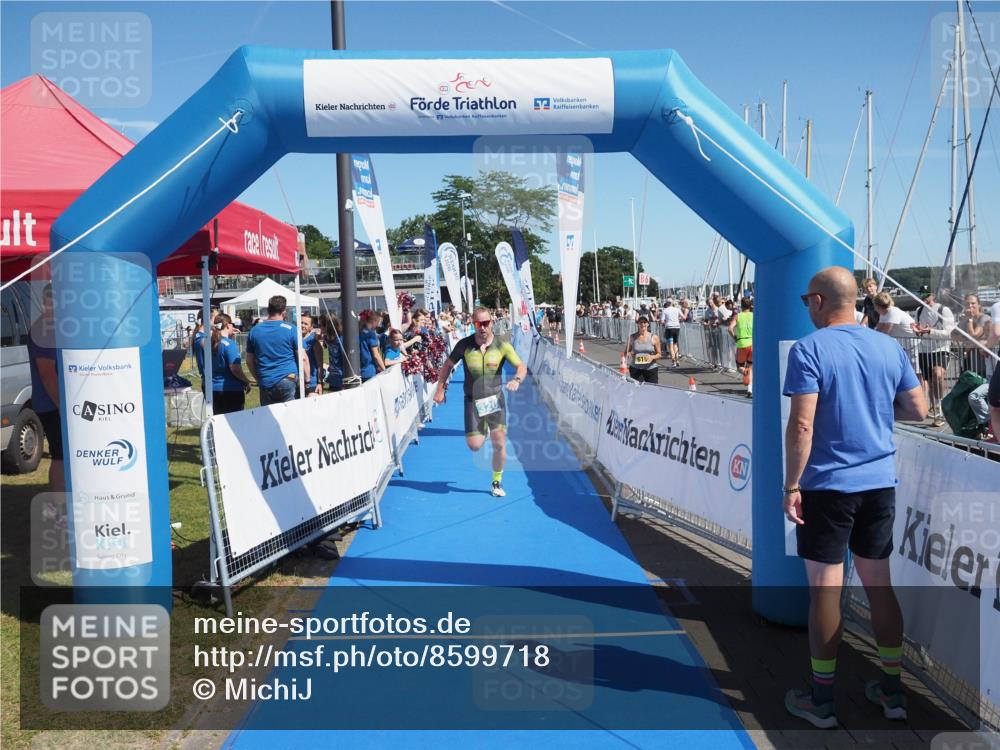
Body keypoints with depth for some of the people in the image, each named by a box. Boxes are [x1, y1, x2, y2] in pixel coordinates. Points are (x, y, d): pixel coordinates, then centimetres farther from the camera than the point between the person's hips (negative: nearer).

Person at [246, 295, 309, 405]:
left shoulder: (254, 331, 7)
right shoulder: (290, 329, -4)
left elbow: (249, 361, 13)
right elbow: (303, 359, -4)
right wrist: (307, 381, 5)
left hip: (265, 384, 3)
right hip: (288, 380, -3)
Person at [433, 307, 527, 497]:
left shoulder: (502, 346, -6)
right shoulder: (464, 345, -5)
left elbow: (522, 367, -4)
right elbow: (448, 365, 8)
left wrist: (516, 380, -25)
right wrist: (440, 389, 3)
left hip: (495, 399, 0)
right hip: (472, 401, 0)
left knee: (499, 444, -6)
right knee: (474, 445, -2)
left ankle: (497, 482, 16)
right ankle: (484, 431, 36)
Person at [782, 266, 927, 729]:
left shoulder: (808, 350, -12)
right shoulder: (889, 348, 4)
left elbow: (802, 425, -18)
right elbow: (918, 410, 9)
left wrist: (791, 486, -12)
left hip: (828, 486, -5)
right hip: (880, 483, 5)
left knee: (825, 589, 3)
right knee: (879, 583, 16)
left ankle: (821, 701, 14)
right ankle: (892, 690, 26)